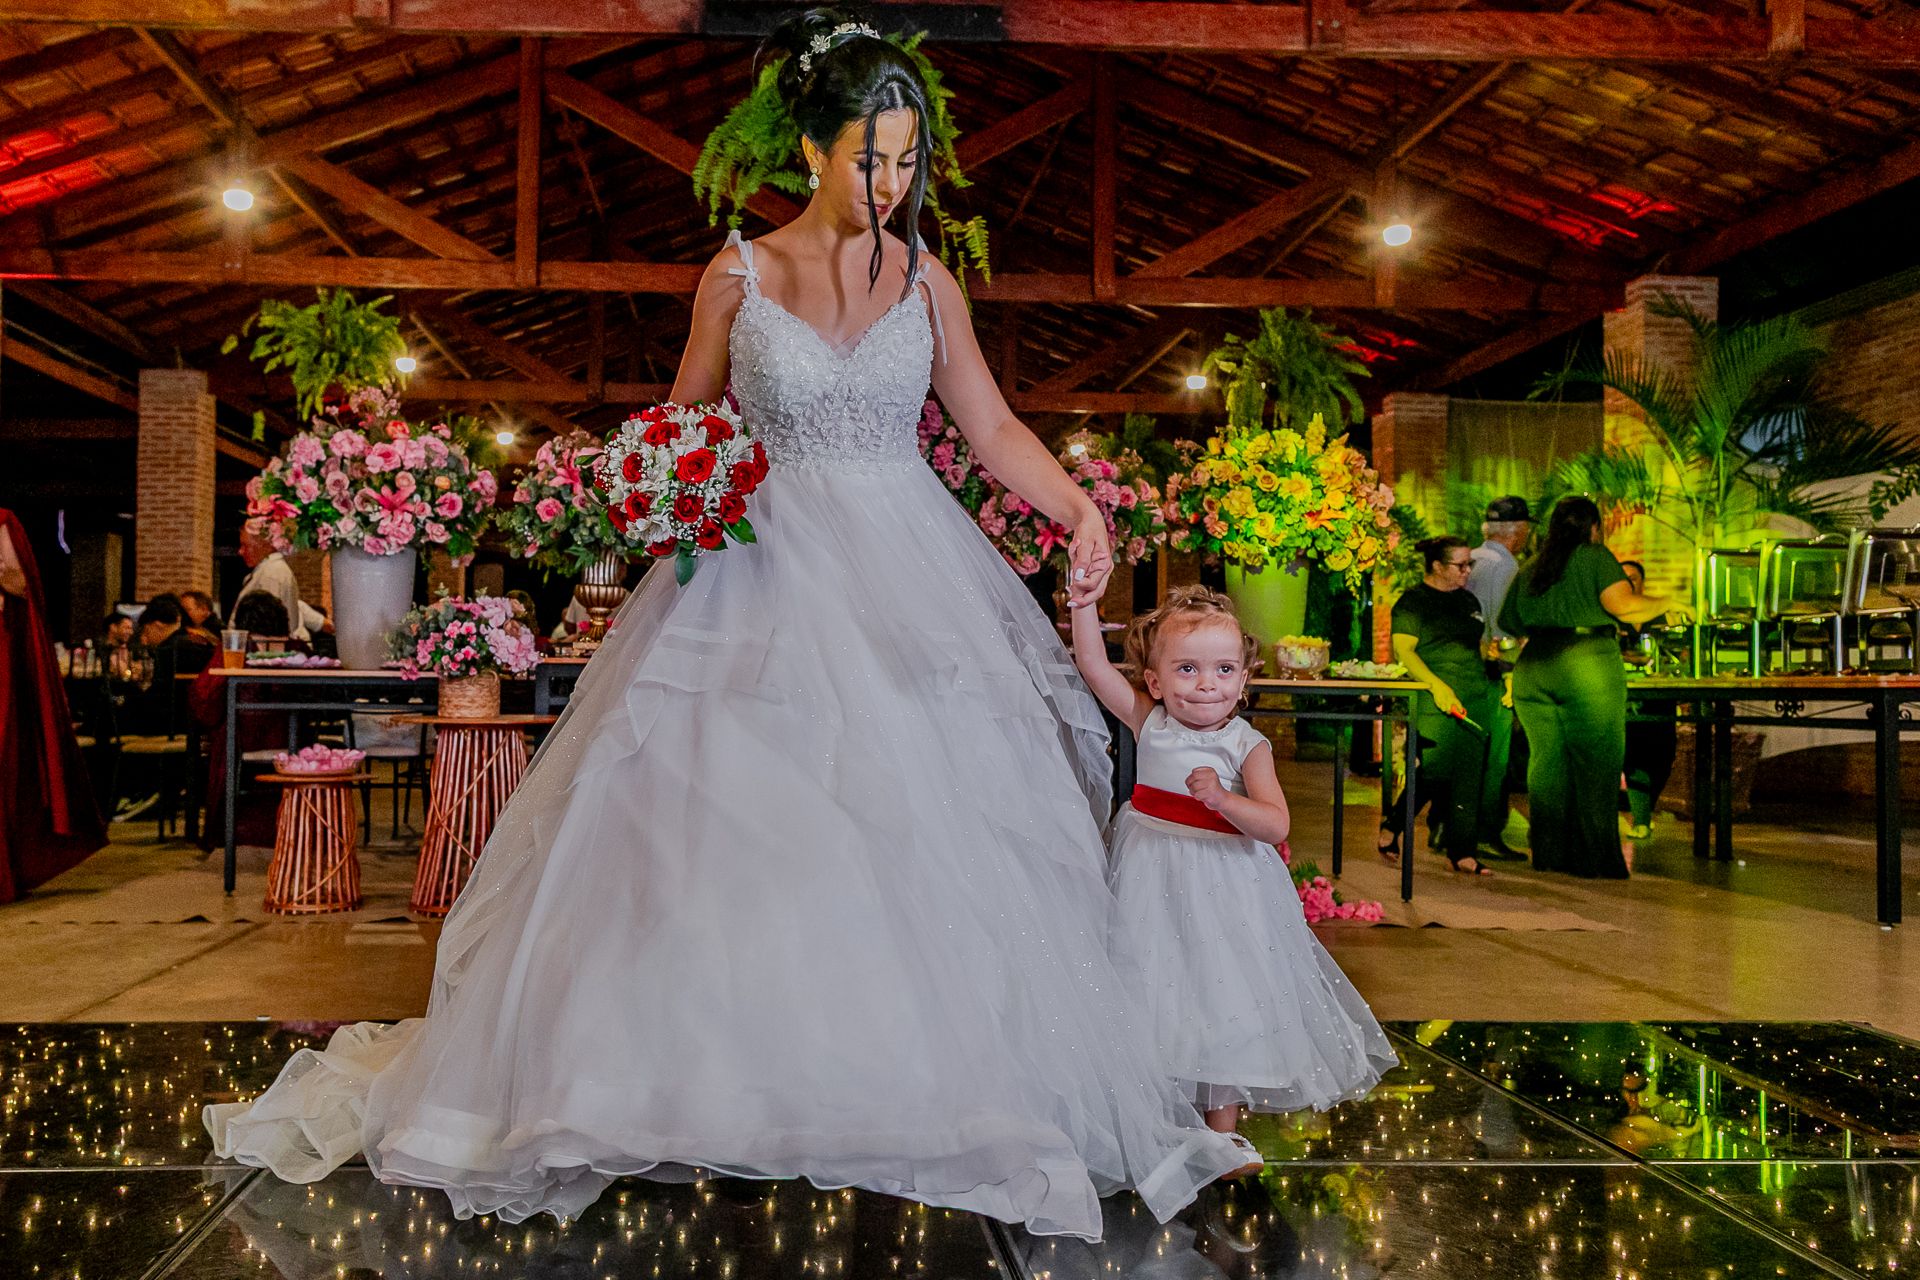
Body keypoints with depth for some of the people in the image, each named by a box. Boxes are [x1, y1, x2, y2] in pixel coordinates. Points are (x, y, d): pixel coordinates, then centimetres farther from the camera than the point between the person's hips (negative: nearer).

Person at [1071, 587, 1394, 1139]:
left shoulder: (1248, 745, -12)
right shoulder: (1149, 721, -4)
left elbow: (1276, 826, -20)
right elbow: (1092, 663, -8)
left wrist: (1223, 799, -36)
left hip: (1224, 884, -2)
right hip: (1152, 880, 2)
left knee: (1224, 998, 5)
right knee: (1157, 997, 11)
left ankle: (1224, 1124, 21)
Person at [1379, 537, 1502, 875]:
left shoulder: (1468, 600, 20)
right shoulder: (1413, 601, -2)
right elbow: (1403, 650, -11)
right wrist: (1437, 685, -22)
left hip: (1477, 700, 7)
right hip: (1436, 702, -7)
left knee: (1471, 777, 3)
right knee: (1435, 771, -12)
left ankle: (1462, 851, 8)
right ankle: (1392, 823, 11)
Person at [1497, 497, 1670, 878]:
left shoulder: (1528, 570, 17)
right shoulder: (1595, 557, 1)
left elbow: (1508, 623, 22)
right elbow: (1623, 605, -12)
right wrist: (1665, 604, 3)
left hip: (1532, 672, 6)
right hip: (1587, 669, -5)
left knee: (1546, 764, 8)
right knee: (1596, 766, 1)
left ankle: (1549, 858, 11)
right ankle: (1595, 860, 2)